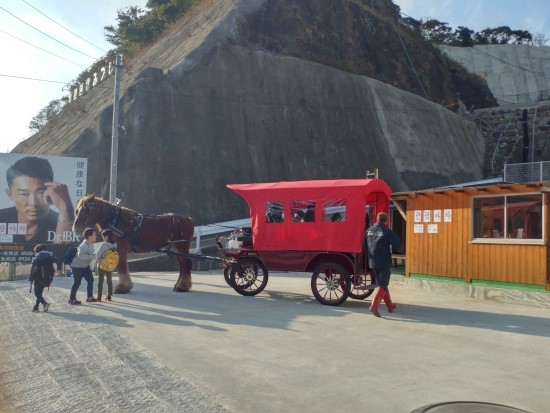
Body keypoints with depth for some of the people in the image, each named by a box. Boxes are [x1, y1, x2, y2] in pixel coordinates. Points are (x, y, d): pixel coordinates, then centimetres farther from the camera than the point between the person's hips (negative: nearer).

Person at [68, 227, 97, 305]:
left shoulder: (91, 244, 3)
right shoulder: (84, 245, -27)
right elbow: (80, 255, -44)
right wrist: (92, 256, -40)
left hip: (85, 266, 9)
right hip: (77, 266, -9)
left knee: (90, 280, 8)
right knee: (77, 283, -2)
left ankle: (90, 297, 17)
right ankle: (72, 299, 12)